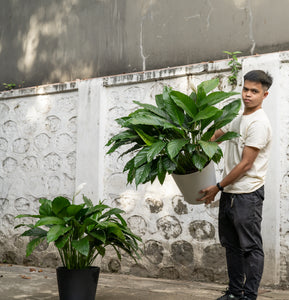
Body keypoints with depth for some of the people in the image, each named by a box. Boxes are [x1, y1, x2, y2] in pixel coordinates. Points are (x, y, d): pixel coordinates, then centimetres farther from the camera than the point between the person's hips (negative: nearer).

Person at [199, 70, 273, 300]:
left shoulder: (259, 123, -15)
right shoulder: (239, 119, 15)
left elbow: (246, 164, -17)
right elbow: (213, 137, 24)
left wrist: (217, 187, -12)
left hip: (247, 194, -10)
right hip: (229, 193, 10)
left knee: (250, 246, -3)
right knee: (231, 245, 14)